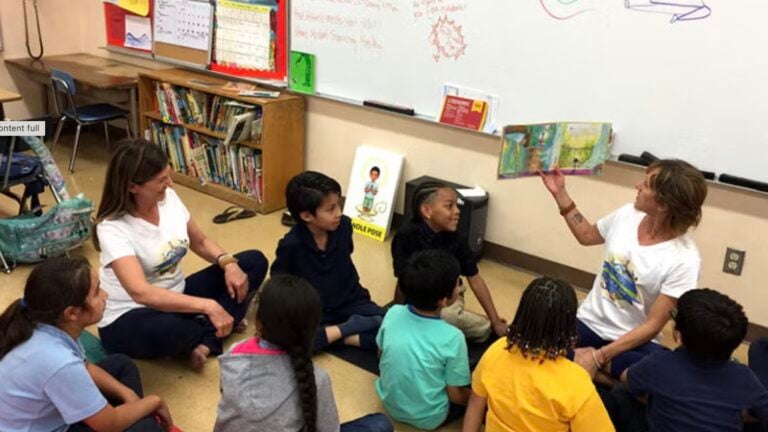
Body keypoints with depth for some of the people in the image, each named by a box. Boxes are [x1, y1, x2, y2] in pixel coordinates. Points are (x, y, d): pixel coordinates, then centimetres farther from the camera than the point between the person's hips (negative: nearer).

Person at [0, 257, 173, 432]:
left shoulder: (45, 325, -13)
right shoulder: (58, 363, -37)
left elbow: (84, 368, 8)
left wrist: (128, 395, -3)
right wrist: (154, 402, -7)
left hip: (44, 414, 9)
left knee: (121, 364, 14)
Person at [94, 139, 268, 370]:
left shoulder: (169, 198, -6)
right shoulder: (113, 228, -25)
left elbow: (201, 242, 9)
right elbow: (140, 293, -38)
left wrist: (228, 263, -13)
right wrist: (207, 306, -44)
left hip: (176, 296, 7)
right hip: (129, 317, -7)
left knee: (254, 262, -4)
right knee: (167, 329, -44)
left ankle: (205, 341, -17)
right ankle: (213, 332, -6)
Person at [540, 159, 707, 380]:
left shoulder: (683, 260, -20)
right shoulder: (627, 214, -5)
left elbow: (652, 326, -17)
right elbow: (586, 235, 18)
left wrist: (598, 357, -23)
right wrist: (560, 193, 11)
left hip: (634, 341, -3)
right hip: (589, 322, 3)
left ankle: (599, 366, -14)